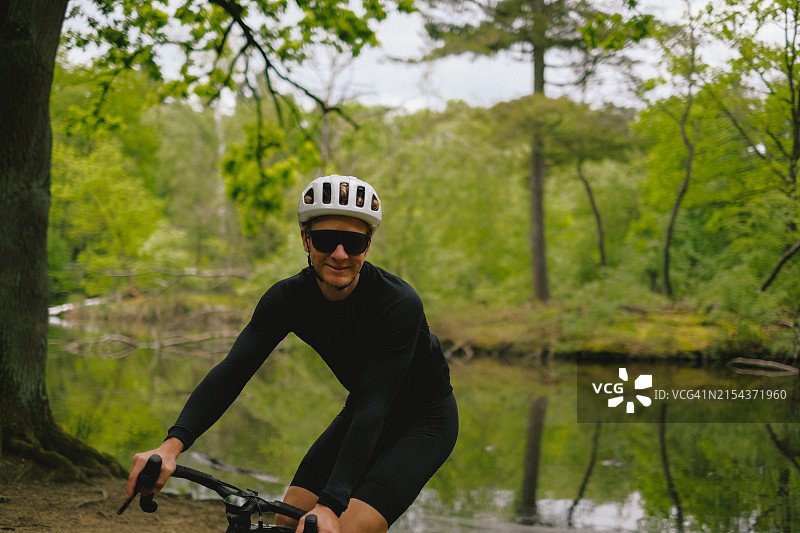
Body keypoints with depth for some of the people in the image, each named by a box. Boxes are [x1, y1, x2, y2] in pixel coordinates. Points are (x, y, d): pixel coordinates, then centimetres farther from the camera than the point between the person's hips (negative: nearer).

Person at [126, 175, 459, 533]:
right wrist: (173, 444, -40)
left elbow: (373, 407, -39)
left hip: (425, 418, -5)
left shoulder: (399, 303, -31)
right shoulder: (288, 298, -15)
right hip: (360, 412, 6)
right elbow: (232, 369, -24)